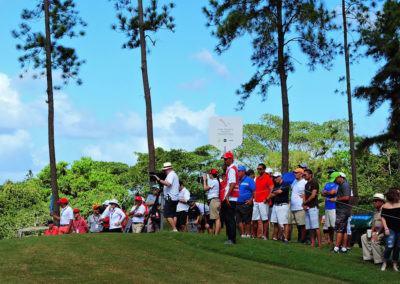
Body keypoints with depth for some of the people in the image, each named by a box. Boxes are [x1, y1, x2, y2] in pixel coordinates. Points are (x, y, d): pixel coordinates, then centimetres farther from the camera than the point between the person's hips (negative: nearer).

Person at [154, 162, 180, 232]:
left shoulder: (171, 175, -12)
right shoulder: (175, 174, 21)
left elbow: (168, 184, -29)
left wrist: (159, 180, -28)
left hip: (170, 198, -10)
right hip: (175, 198, 10)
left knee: (168, 214, -10)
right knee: (173, 214, 11)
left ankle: (174, 229, -15)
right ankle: (174, 229, 8)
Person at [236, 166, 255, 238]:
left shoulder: (249, 180, -2)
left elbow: (254, 191, -7)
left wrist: (251, 199, -14)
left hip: (246, 204, -6)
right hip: (237, 204, 7)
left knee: (247, 221, -2)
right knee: (239, 220, 4)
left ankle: (248, 234, 4)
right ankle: (242, 234, 10)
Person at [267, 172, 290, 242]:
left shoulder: (286, 184, -5)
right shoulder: (275, 186, 18)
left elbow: (279, 191, -13)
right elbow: (271, 195, 15)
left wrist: (273, 192, 5)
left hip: (283, 205, -8)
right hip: (275, 205, 8)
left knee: (285, 223, -8)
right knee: (275, 223, 9)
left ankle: (286, 238, -9)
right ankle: (275, 237, 14)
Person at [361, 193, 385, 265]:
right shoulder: (376, 212, 19)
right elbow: (374, 225, 21)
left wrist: (377, 233, -23)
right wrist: (370, 232, 2)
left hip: (384, 232, -10)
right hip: (377, 232, 10)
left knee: (374, 240, -30)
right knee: (364, 237, 4)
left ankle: (379, 260, -24)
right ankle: (369, 256, 1)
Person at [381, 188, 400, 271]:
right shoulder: (386, 206, -1)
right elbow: (383, 218, 0)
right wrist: (386, 228, -8)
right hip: (390, 229, -4)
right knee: (389, 246, -12)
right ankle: (385, 263, 7)